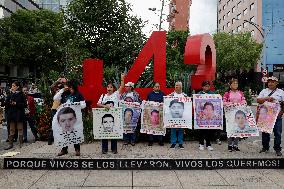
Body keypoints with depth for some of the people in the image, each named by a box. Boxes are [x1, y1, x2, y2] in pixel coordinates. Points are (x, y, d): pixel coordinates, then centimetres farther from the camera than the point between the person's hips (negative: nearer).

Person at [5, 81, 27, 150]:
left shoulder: (21, 94, -2)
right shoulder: (10, 95, 9)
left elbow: (25, 104, -6)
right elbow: (6, 104, 8)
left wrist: (16, 104, -15)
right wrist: (10, 103, -12)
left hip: (19, 114, -3)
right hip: (11, 113, 3)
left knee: (20, 129, 3)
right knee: (11, 129, 7)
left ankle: (21, 143, 11)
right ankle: (10, 144, 12)